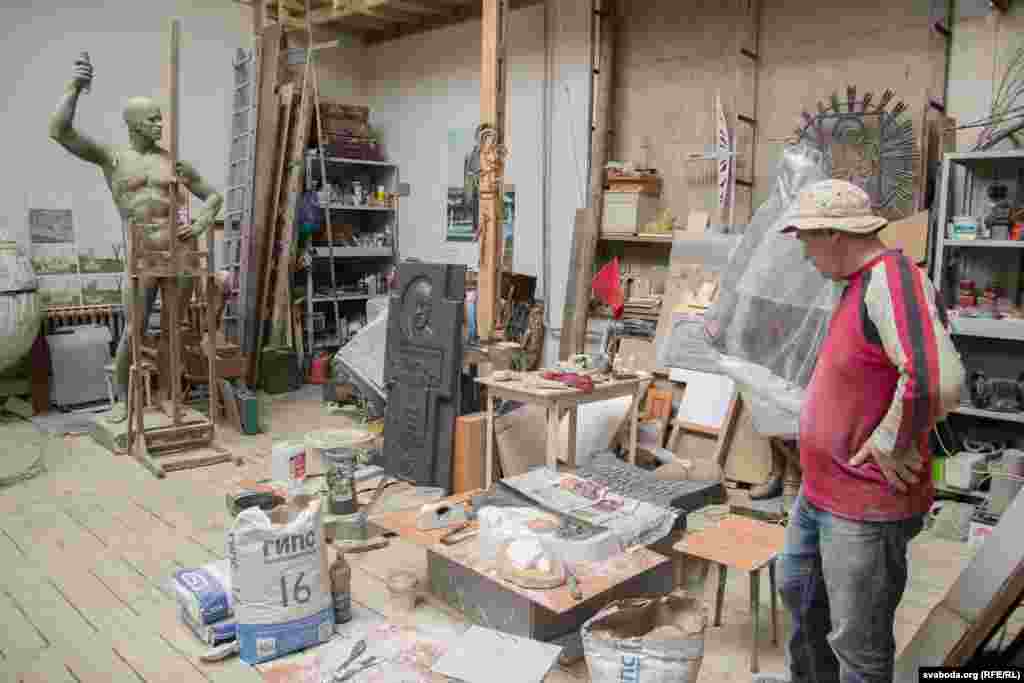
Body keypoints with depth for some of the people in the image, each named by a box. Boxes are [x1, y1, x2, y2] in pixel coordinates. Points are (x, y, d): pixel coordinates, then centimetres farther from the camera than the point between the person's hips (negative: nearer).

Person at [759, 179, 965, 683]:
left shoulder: (891, 281, -25)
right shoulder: (862, 283, 7)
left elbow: (938, 382, -40)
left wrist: (891, 443, -24)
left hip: (866, 508, -10)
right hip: (819, 492, 11)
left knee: (858, 642, 8)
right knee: (798, 590, 28)